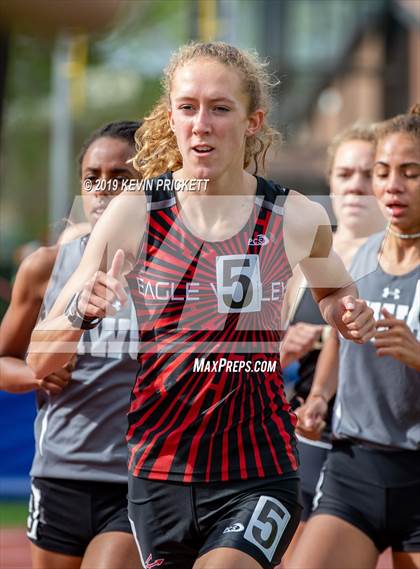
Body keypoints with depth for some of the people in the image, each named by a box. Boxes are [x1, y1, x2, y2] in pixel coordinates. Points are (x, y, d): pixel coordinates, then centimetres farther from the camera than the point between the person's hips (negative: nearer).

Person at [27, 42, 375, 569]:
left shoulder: (296, 219, -3)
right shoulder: (133, 214, -5)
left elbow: (332, 291, 21)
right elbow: (39, 360, -2)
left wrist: (348, 314, -3)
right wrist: (81, 310, -23)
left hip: (258, 480, -1)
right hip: (158, 478, 2)